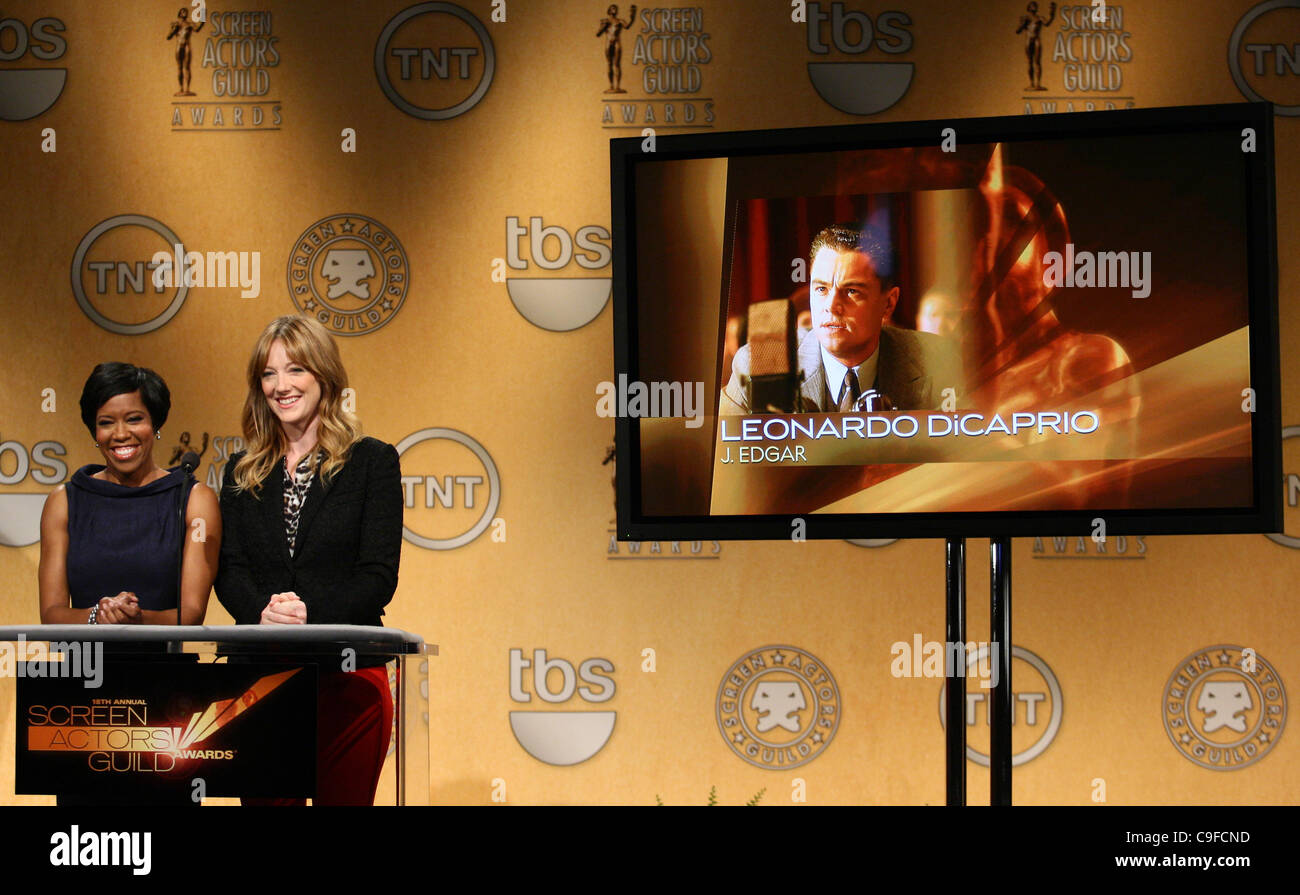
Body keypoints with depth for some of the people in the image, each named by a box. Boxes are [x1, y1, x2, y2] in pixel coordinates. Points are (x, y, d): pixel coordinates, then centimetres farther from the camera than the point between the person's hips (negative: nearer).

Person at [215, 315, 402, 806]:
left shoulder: (372, 461, 3)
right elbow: (228, 570, 6)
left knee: (344, 799, 1)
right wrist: (262, 611, -17)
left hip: (348, 675, -3)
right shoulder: (243, 472, 14)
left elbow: (379, 577, -4)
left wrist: (310, 614, -20)